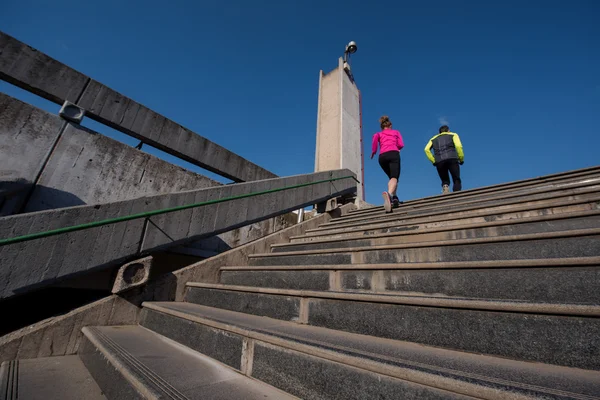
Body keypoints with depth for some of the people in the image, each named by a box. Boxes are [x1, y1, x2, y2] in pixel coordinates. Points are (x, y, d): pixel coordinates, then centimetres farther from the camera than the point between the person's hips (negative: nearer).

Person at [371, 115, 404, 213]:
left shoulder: (379, 134, 27)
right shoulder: (396, 132, 28)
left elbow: (375, 136, 2)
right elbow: (401, 144, 13)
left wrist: (373, 152, 10)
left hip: (382, 156, 3)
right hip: (393, 154, -2)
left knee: (391, 177, 20)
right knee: (394, 177, -19)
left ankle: (393, 198, 3)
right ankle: (389, 194, -50)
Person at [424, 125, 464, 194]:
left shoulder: (434, 138, 29)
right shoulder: (453, 135, 23)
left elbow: (426, 149, 9)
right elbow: (458, 146, 2)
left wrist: (433, 161, 10)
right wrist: (461, 159, 8)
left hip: (439, 162, 2)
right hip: (452, 159, -2)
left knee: (445, 181, 14)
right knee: (456, 180, 0)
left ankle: (445, 187, -16)